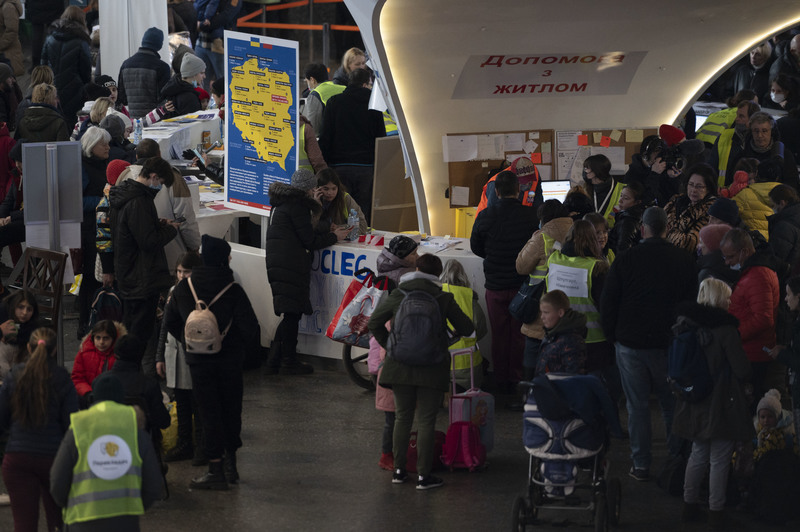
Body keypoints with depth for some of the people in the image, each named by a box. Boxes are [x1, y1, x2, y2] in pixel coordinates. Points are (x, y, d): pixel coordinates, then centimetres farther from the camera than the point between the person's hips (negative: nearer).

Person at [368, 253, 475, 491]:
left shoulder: (397, 295, -1)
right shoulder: (443, 299, -5)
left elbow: (374, 323, 5)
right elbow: (467, 328, 3)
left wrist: (388, 345, 18)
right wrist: (453, 335, 25)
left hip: (401, 365, 2)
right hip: (432, 369, -2)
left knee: (402, 417, 14)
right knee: (426, 421, 2)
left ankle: (399, 470, 18)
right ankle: (423, 475, 3)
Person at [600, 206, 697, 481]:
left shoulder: (625, 260, -8)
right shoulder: (684, 260, -5)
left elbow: (607, 303, -4)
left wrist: (612, 335, 9)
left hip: (631, 344, -1)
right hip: (669, 344, 1)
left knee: (637, 406, 7)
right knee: (672, 405, 14)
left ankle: (641, 465, 9)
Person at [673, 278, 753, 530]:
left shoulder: (687, 326, 0)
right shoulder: (725, 329, -18)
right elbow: (742, 370, -16)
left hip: (694, 404, 6)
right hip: (722, 403, -6)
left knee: (698, 455, 19)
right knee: (719, 461, 3)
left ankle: (689, 505, 26)